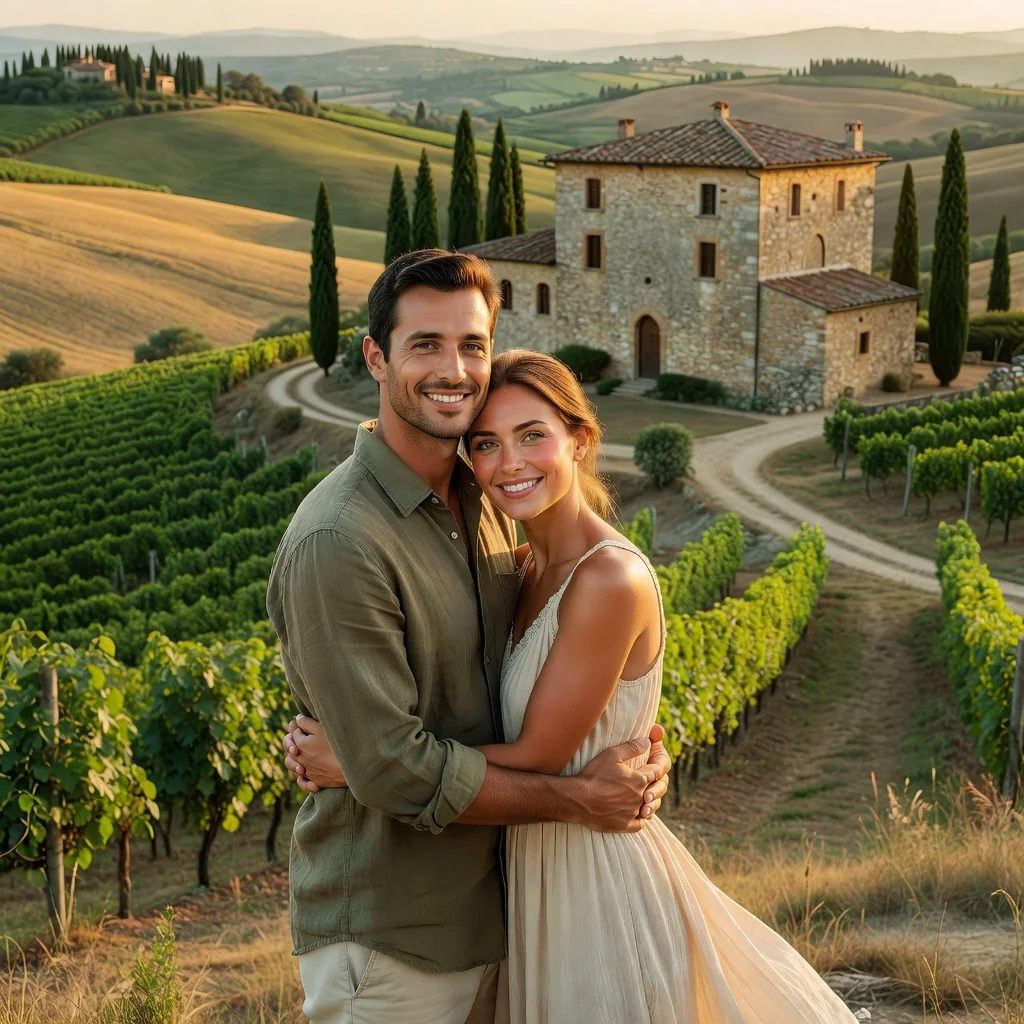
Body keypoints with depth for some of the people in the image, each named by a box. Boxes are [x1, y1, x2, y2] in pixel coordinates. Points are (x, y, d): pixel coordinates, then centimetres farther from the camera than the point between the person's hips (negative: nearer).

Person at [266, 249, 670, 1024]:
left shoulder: (485, 500, 5)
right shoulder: (337, 541, -22)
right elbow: (394, 769, -22)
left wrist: (632, 758, -3)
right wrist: (578, 799, -14)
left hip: (490, 914, 7)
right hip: (386, 944, -7)